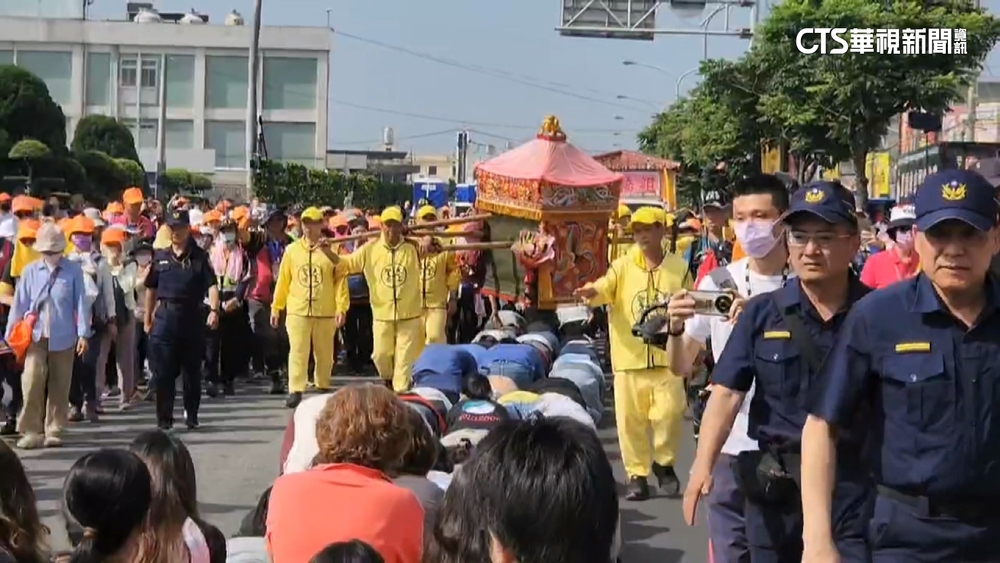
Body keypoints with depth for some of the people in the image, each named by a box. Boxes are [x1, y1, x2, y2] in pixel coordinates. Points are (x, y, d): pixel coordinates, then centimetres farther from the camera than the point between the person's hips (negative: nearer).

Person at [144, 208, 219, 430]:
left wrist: (214, 309, -25)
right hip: (165, 316, 1)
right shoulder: (160, 256, 7)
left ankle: (191, 415, 21)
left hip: (192, 317, -1)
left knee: (192, 370, 9)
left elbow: (211, 285, -10)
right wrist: (148, 318, 12)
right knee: (164, 371, 0)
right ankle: (164, 418, 7)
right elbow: (151, 289, 14)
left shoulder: (199, 256, -1)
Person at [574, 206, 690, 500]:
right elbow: (606, 288, -16)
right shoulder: (622, 266, 3)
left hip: (668, 357, 0)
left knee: (669, 414, -7)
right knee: (631, 420, 4)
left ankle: (663, 462, 18)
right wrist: (593, 291, -39)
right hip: (630, 358, 0)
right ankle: (637, 474, 17)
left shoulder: (679, 268, 6)